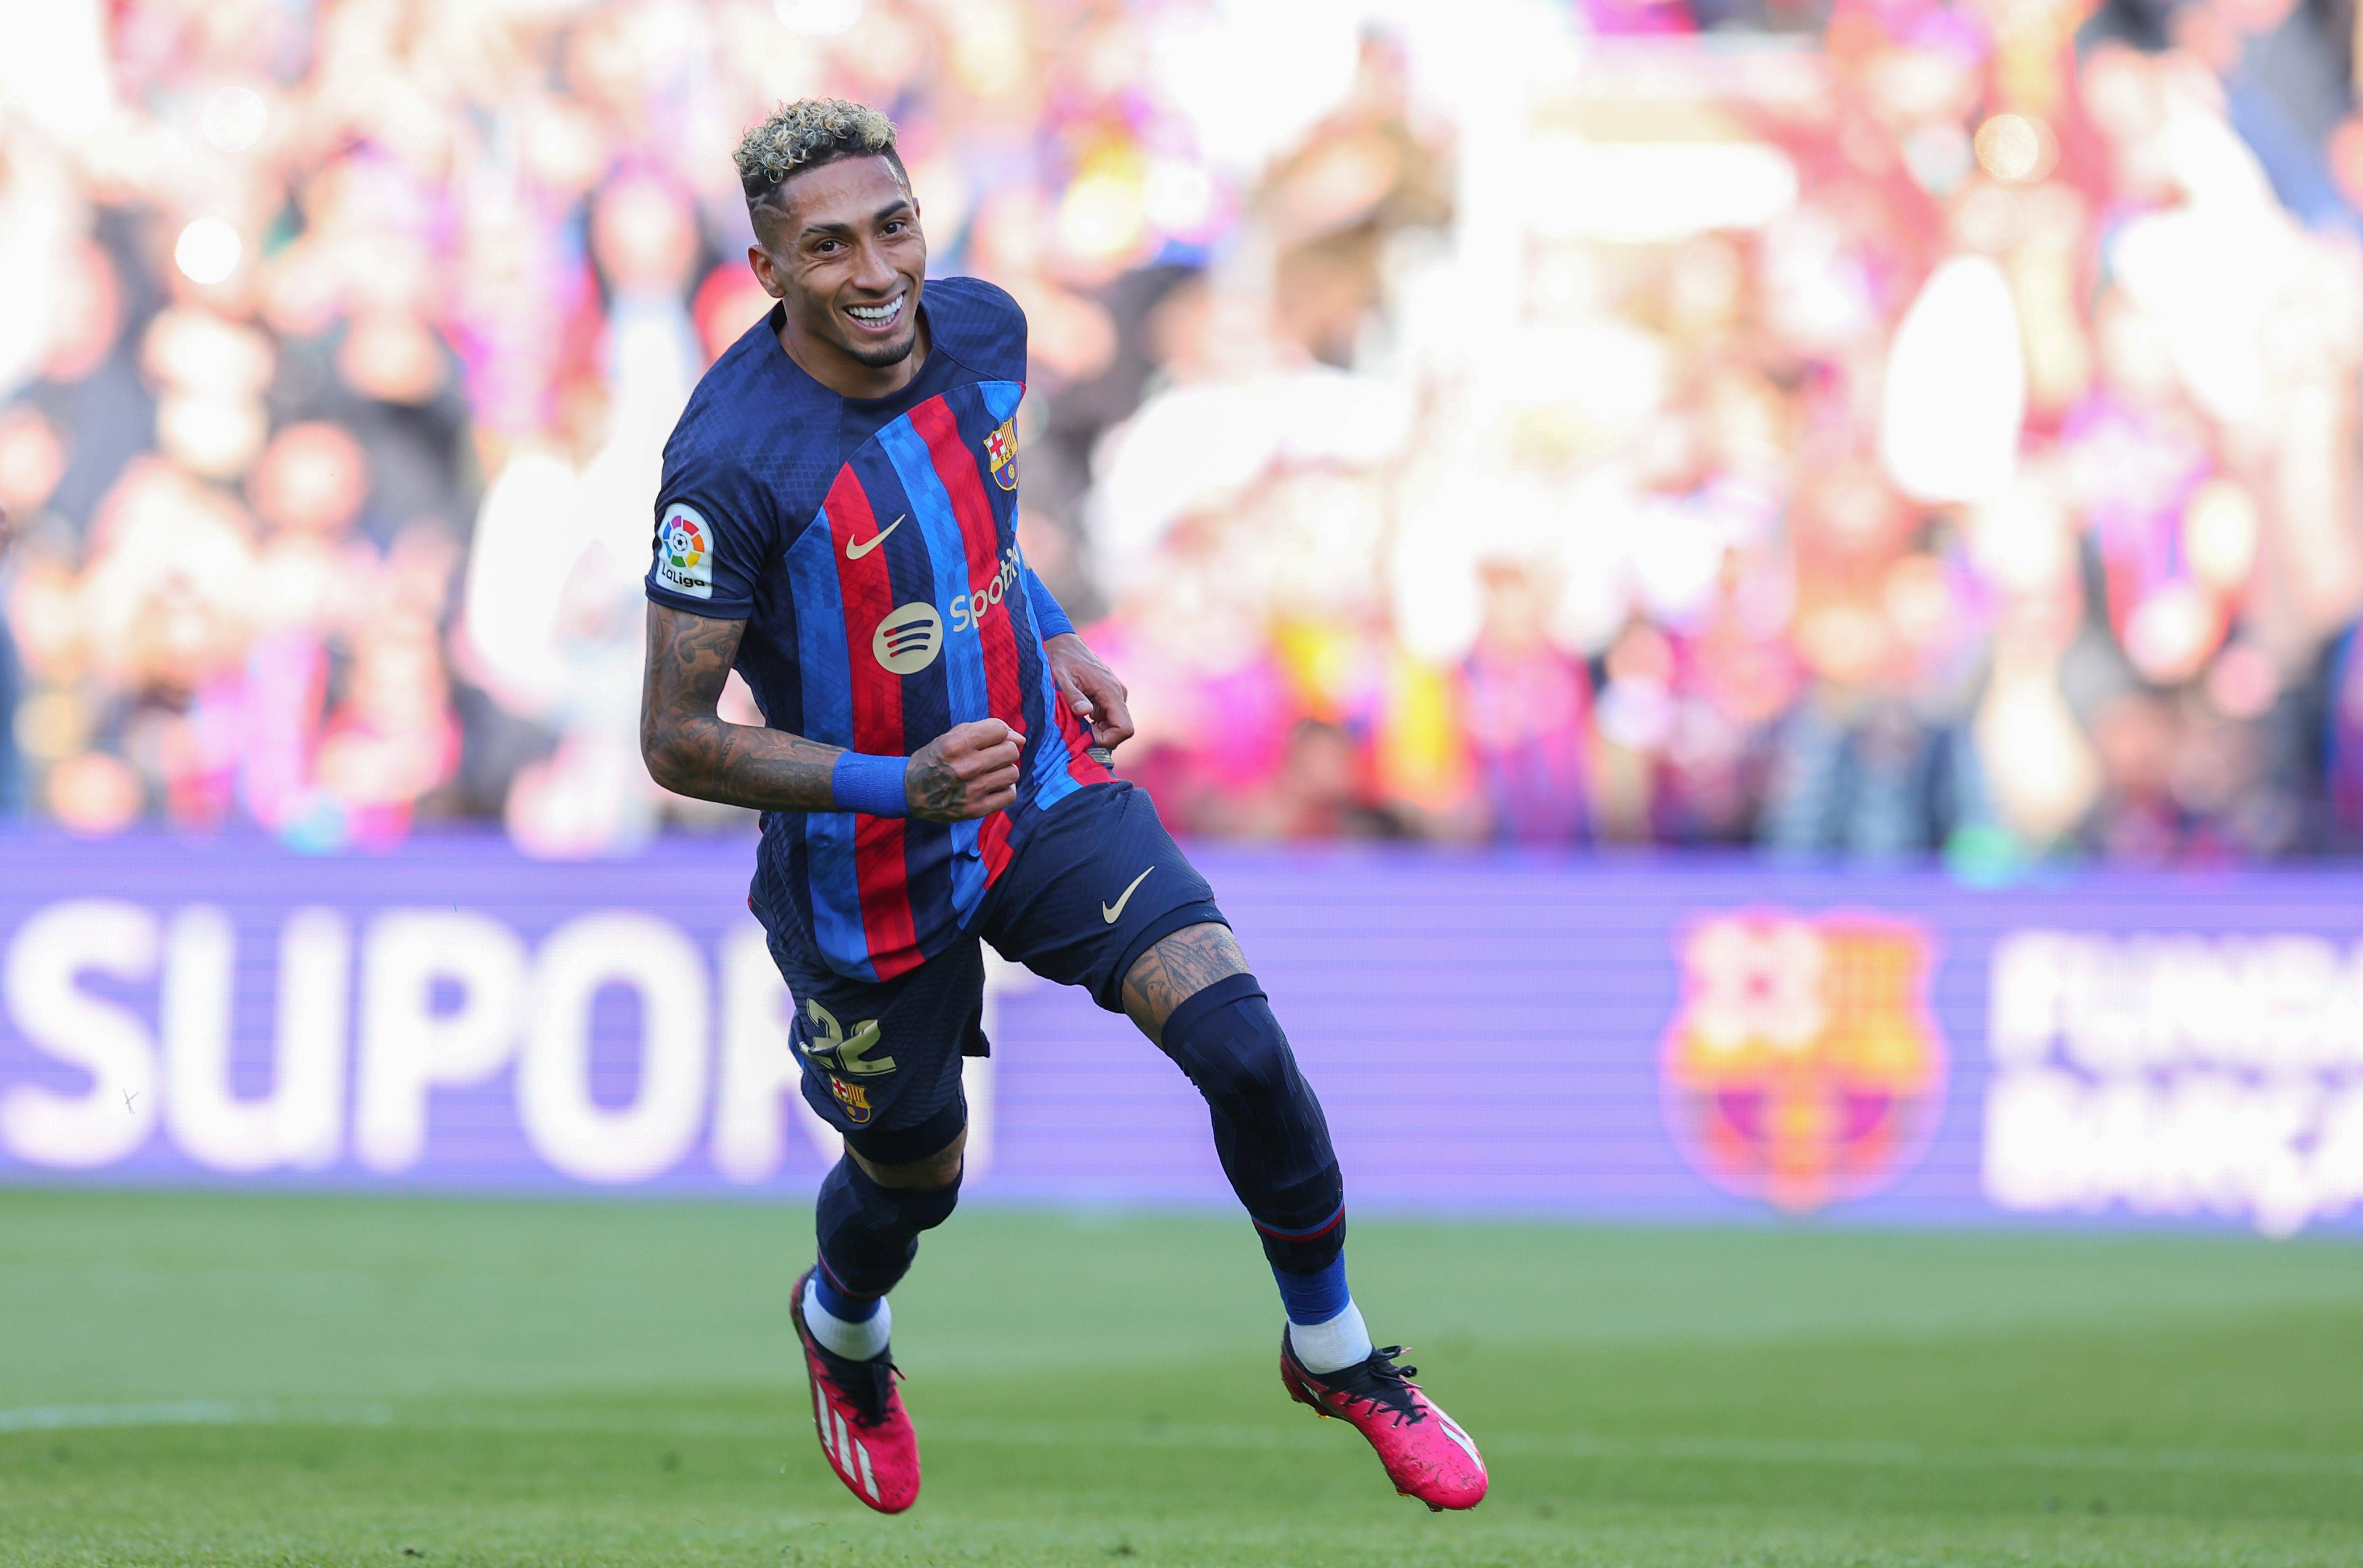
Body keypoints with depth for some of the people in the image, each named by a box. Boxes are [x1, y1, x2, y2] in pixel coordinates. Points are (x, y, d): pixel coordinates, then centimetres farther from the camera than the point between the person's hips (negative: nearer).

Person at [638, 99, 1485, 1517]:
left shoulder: (982, 329, -8)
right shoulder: (735, 461, -28)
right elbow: (677, 739, -23)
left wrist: (1054, 639, 4)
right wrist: (901, 785, -33)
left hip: (1048, 787, 4)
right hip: (869, 870, -4)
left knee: (1240, 1039, -15)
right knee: (913, 1176, 16)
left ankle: (1337, 1355, 8)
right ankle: (842, 1332, 54)